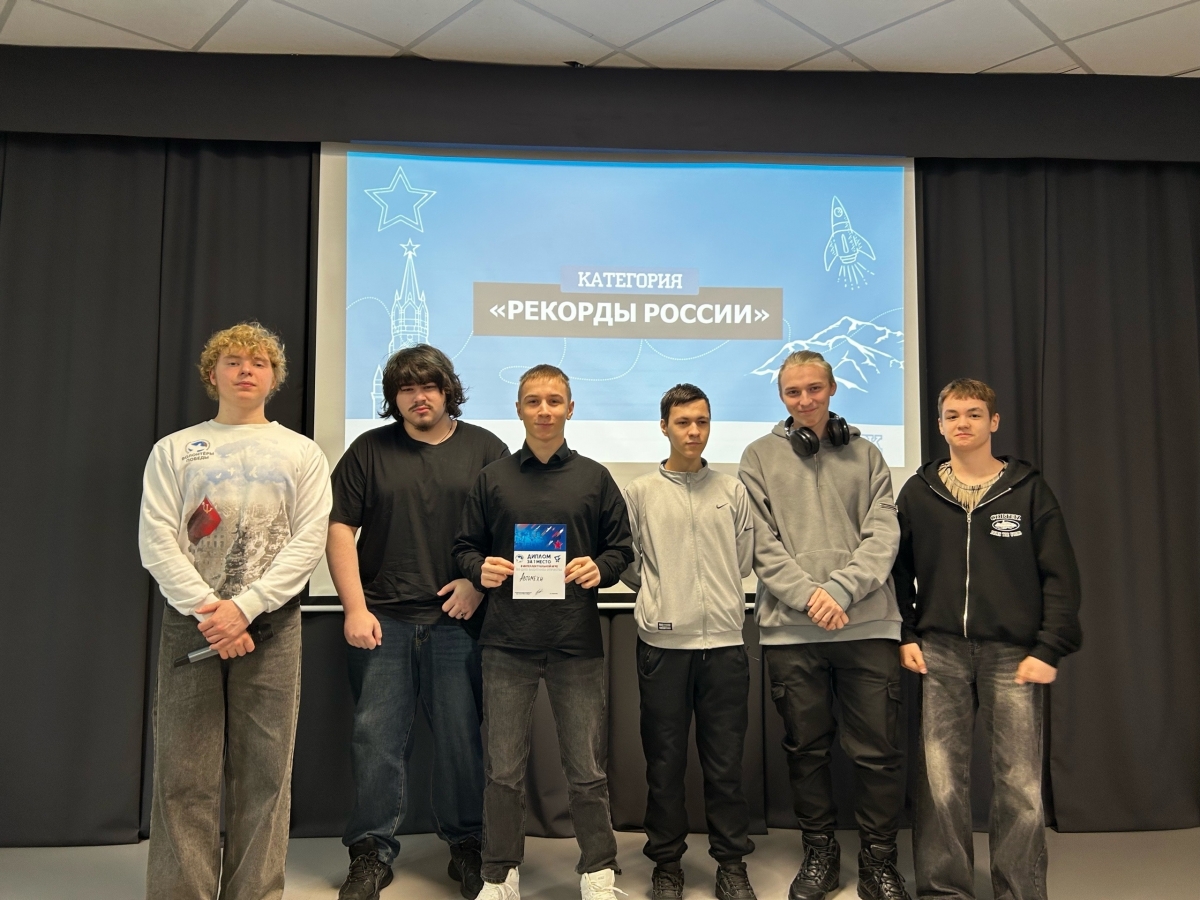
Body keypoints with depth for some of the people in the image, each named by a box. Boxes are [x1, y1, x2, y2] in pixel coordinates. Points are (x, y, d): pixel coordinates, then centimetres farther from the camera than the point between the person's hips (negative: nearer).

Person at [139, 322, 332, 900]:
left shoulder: (302, 453, 8)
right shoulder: (174, 450, 9)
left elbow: (309, 541, -3)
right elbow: (157, 541, -1)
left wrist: (244, 608, -13)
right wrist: (208, 612, -13)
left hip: (272, 624, 0)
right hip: (192, 620, 0)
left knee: (263, 771, 3)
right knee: (184, 773, 1)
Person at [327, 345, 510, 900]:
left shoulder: (485, 449, 6)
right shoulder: (369, 450, 7)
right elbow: (340, 529, 3)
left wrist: (481, 580, -7)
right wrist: (355, 608, -4)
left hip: (458, 620, 0)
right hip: (383, 618, 1)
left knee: (462, 737, 5)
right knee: (377, 738, 4)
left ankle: (466, 845, 22)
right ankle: (372, 852, 19)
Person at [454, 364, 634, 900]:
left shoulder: (594, 478, 7)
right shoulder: (492, 479, 8)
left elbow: (621, 549, 9)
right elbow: (465, 548, 11)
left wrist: (600, 568, -11)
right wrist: (480, 570, -10)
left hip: (578, 643, 0)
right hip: (507, 643, 1)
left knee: (587, 770, 8)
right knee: (503, 770, 8)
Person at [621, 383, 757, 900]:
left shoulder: (733, 491, 7)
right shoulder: (640, 493, 3)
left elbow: (744, 561, 11)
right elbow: (628, 565, 5)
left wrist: (719, 599, 10)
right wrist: (661, 596, 5)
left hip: (724, 642, 1)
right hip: (663, 643, -1)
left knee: (725, 762, 8)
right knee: (665, 762, 8)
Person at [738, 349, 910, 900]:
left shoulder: (865, 455, 10)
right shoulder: (760, 457, 7)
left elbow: (883, 536, 0)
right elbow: (761, 544, -1)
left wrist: (841, 589, -14)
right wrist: (807, 594, -14)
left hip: (867, 624, 0)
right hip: (790, 628, 0)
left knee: (877, 750, 4)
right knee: (806, 747, 11)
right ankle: (820, 852, 28)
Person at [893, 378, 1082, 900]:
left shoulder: (1029, 489, 4)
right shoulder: (918, 493, 8)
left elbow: (1060, 576, 2)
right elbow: (898, 570, 11)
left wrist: (1049, 649, -5)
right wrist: (906, 636, 2)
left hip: (1013, 654, -1)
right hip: (940, 654, 1)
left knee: (1021, 788, 1)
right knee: (941, 784, 2)